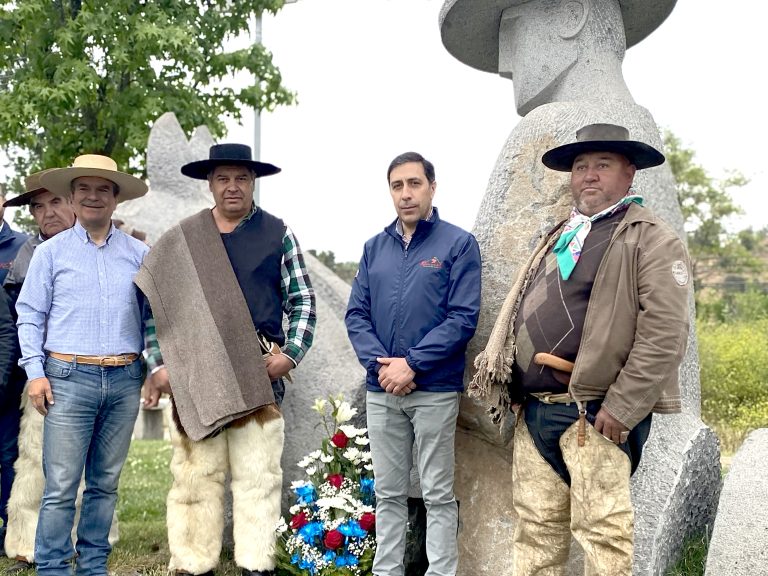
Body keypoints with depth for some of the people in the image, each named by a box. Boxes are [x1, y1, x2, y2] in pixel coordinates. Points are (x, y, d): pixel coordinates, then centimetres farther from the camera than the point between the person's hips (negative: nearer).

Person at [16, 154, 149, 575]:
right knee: (61, 486, -4)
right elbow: (30, 315, 5)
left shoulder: (138, 253, 9)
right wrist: (35, 373, -4)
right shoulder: (51, 252, 5)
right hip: (69, 378, -2)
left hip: (124, 380, 2)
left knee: (106, 482, 10)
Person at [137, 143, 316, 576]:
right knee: (196, 473, 3)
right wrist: (159, 364, 0)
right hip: (195, 373, 1)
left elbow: (302, 300, 7)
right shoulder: (181, 240, 9)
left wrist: (291, 354, -5)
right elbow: (152, 302, 9)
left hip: (259, 373, -1)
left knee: (258, 475, 0)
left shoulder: (278, 234, 7)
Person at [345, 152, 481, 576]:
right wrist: (380, 364, -10)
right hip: (380, 391, 4)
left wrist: (412, 363, -16)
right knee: (388, 493, 12)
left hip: (435, 390, -4)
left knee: (438, 494, 4)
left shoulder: (459, 244, -4)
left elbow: (463, 318, -11)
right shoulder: (375, 247, 10)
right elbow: (356, 314, 6)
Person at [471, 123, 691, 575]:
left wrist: (623, 408, -18)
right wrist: (508, 384, 14)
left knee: (601, 530, -4)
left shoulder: (651, 239, -5)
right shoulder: (561, 237, 21)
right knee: (536, 526, 12)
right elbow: (521, 310, 23)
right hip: (535, 410, 8)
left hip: (595, 414, -7)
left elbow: (665, 333, -15)